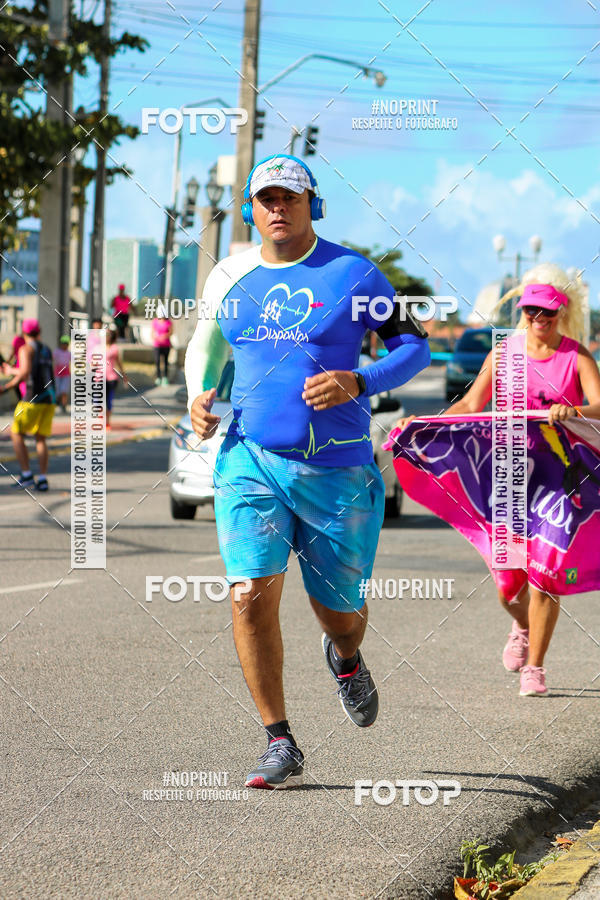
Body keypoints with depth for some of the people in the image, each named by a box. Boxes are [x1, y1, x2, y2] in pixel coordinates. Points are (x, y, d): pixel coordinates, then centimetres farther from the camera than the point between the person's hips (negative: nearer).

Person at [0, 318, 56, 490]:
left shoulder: (26, 349, -4)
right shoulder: (46, 350, 20)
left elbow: (25, 373, -18)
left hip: (33, 398, -6)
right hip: (50, 398, 6)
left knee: (16, 433, 6)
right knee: (40, 438, 11)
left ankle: (26, 475, -2)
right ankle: (42, 479, 0)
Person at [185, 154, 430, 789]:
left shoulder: (352, 274, -3)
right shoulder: (230, 277, 7)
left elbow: (414, 345, 1)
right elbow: (206, 342, 24)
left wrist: (359, 384, -17)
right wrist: (198, 398, 4)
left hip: (336, 468, -2)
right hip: (250, 458, 2)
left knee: (338, 610, 9)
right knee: (251, 594, -15)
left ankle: (345, 659, 49)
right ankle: (279, 746, -5)